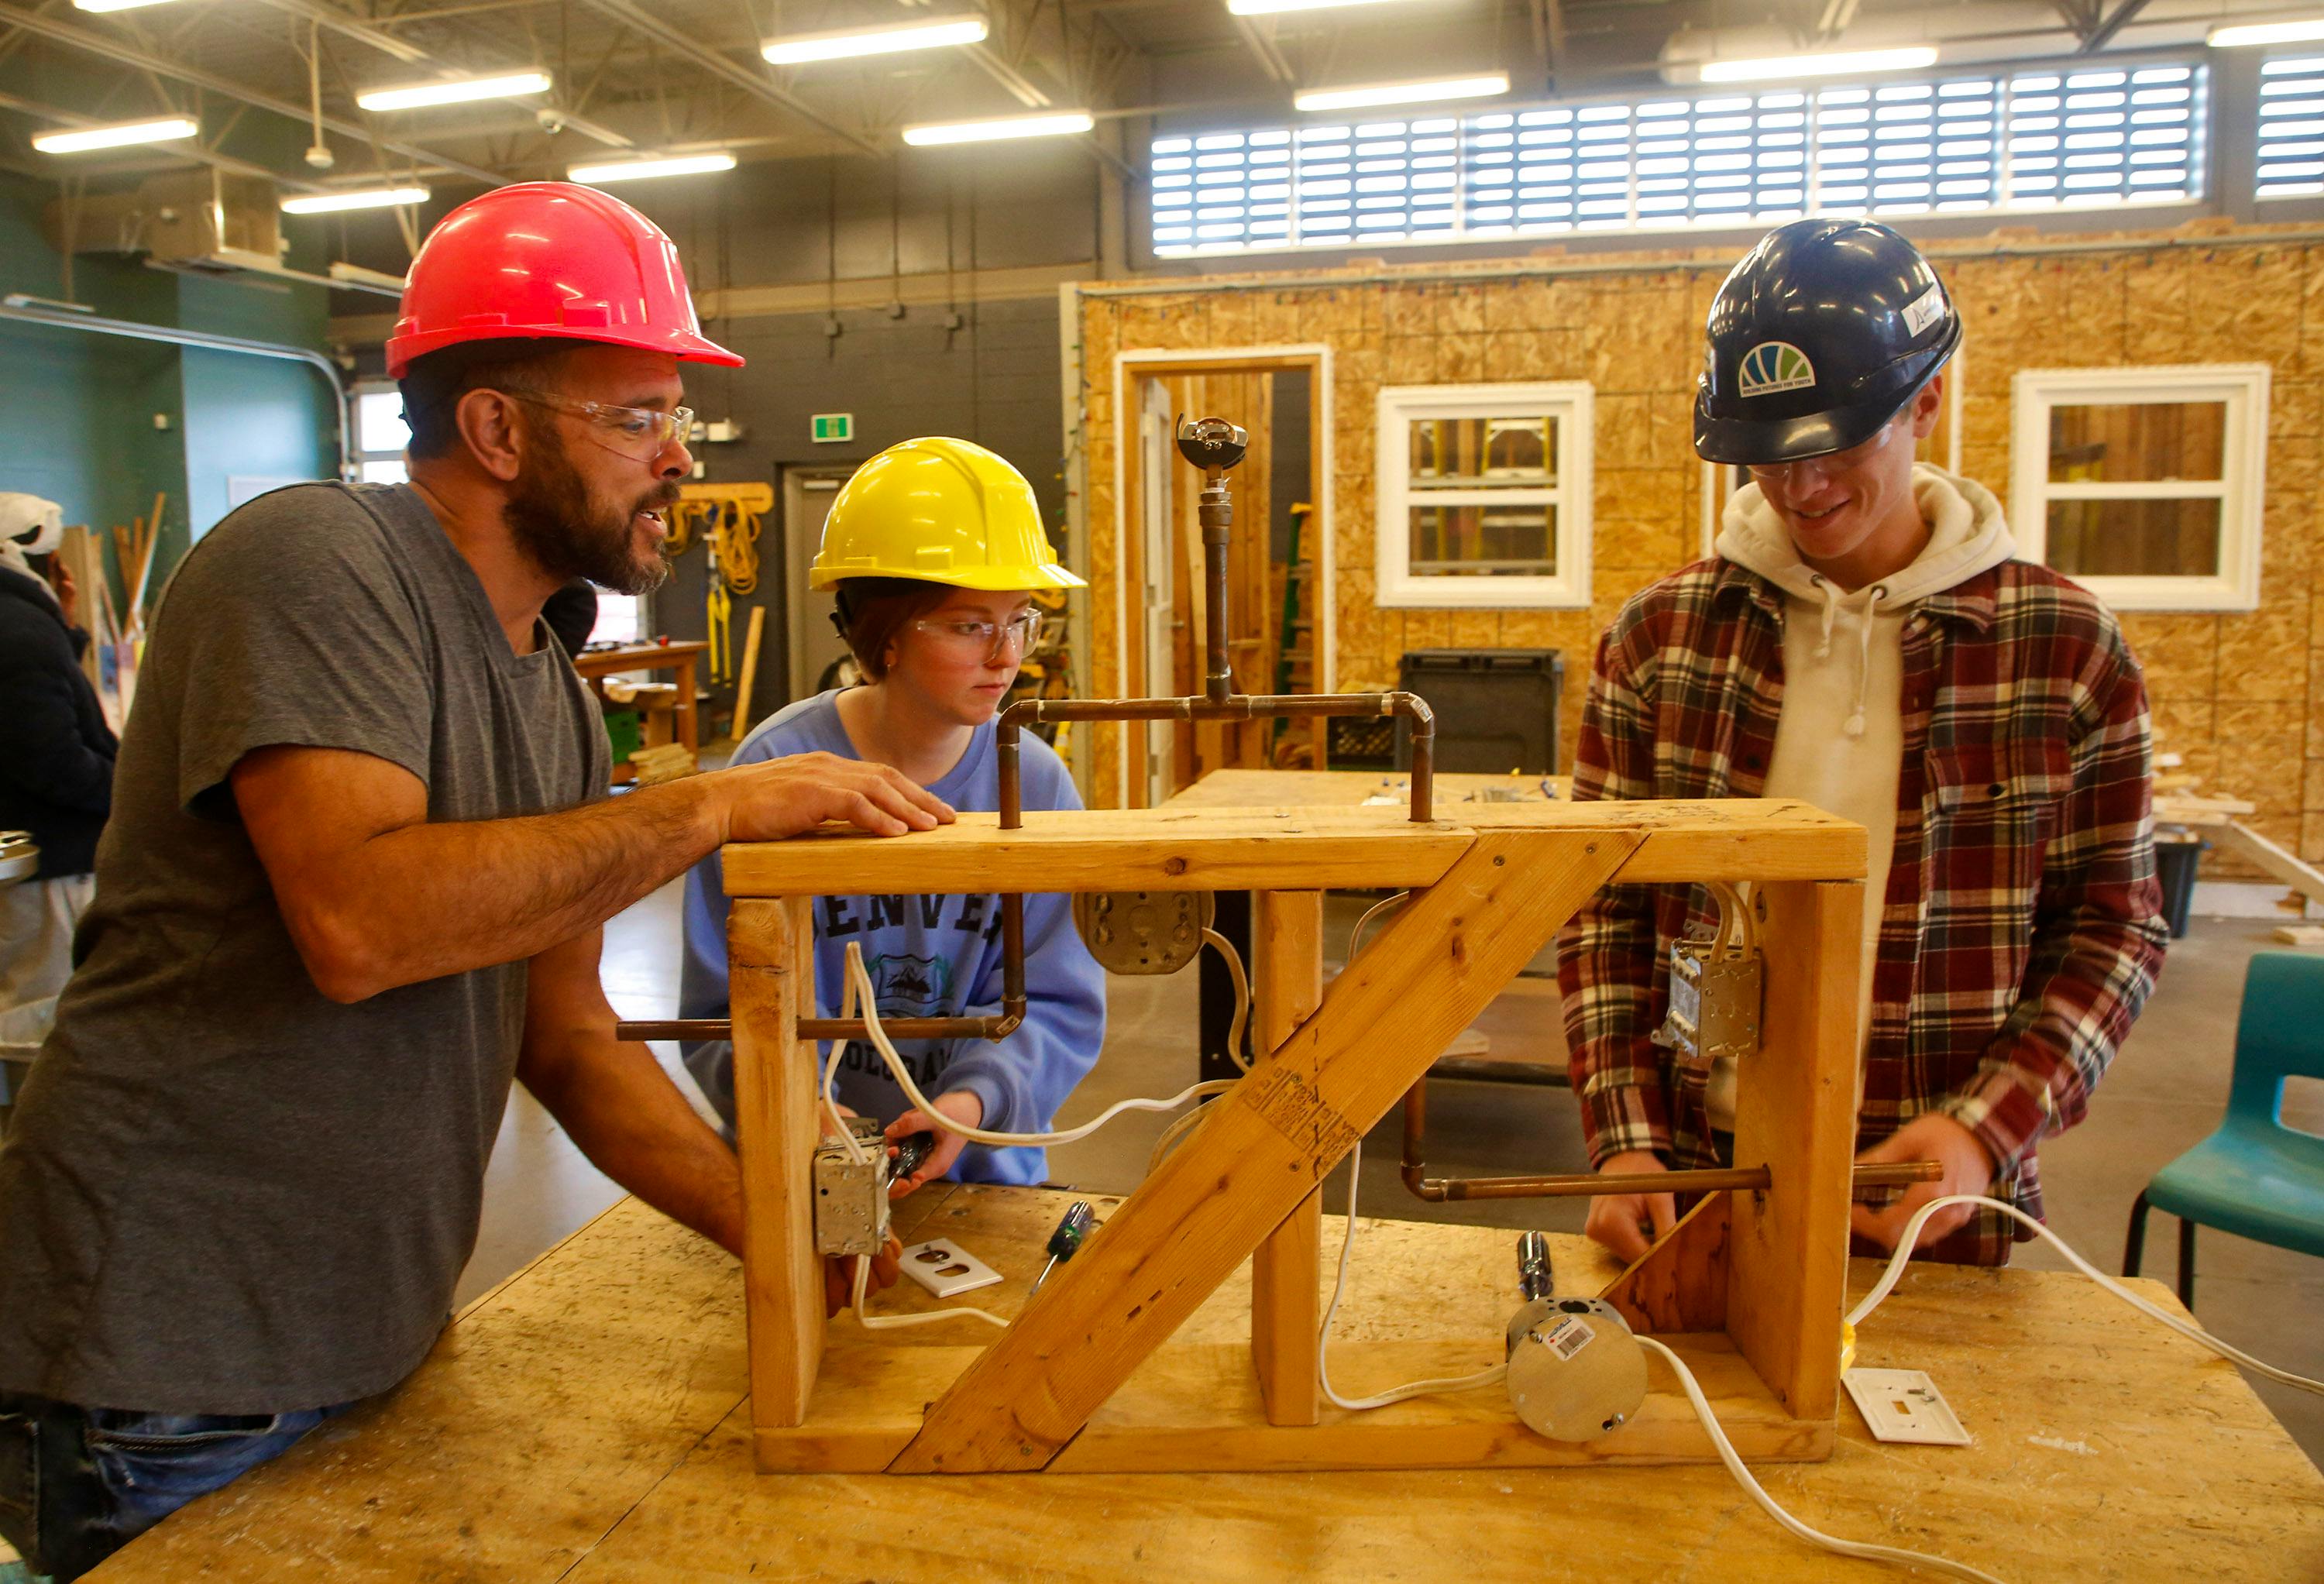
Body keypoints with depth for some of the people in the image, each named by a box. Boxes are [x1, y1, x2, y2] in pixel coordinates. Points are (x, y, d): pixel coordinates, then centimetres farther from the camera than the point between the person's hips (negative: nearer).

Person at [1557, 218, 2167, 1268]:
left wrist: (1986, 1130, -14)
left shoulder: (2065, 647, -4)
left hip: (1931, 1204, 0)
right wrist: (1624, 1141, -10)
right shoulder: (1657, 635, -2)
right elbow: (1603, 908, -1)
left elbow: (2112, 932, 0)